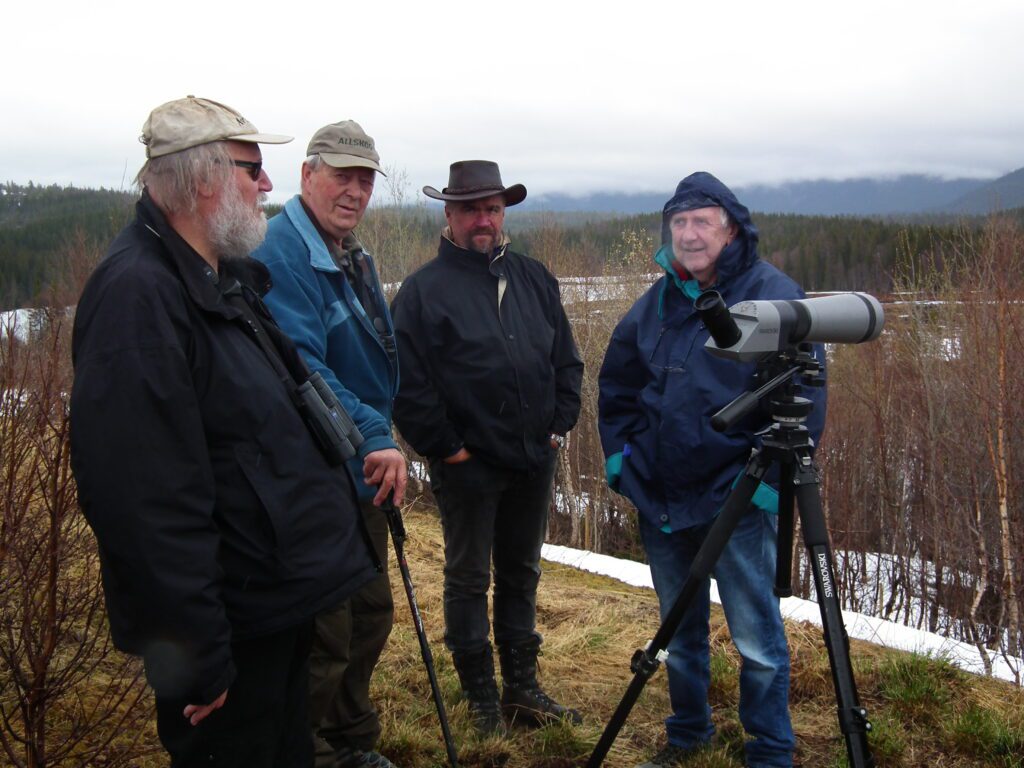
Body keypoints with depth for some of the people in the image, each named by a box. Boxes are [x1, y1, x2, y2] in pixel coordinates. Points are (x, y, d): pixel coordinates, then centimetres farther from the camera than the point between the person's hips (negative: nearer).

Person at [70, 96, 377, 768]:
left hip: (281, 606, 9)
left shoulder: (228, 279, 8)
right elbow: (145, 500, -28)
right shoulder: (138, 295, -23)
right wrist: (198, 655, -26)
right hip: (233, 629, -9)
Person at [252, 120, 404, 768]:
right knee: (325, 638, -1)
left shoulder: (355, 257, 13)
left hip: (364, 474, 10)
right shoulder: (284, 253, -18)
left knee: (371, 614, 20)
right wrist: (374, 437, -32)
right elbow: (301, 369, -28)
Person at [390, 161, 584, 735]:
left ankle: (523, 687, 29)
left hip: (534, 459, 5)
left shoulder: (534, 278, 9)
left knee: (521, 573, 16)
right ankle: (482, 696, 20)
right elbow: (410, 385, -11)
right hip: (468, 464, -5)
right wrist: (445, 447, -12)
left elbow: (567, 358, 14)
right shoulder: (424, 289, -7)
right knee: (469, 579, 6)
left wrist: (560, 423, 5)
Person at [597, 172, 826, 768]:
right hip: (660, 496, 6)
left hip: (738, 500, -5)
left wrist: (773, 475, -16)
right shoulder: (658, 301, 7)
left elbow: (804, 398, -13)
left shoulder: (774, 296, -10)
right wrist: (619, 451, 10)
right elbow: (616, 383, 19)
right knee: (680, 630, 19)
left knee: (757, 638, 2)